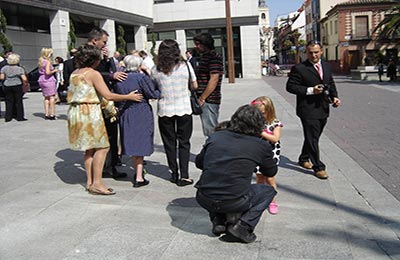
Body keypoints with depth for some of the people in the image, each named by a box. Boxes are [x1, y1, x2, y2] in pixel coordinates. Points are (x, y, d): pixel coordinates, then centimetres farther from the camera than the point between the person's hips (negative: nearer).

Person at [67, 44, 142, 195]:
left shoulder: (74, 74, 14)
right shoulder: (93, 73, -11)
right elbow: (108, 95, -16)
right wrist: (129, 97, -7)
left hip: (75, 112, 9)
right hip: (90, 113, -9)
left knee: (89, 149, 14)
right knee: (102, 147, -3)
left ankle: (90, 181, 17)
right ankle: (97, 183, -4)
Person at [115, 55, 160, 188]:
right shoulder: (142, 77, -12)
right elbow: (153, 94, -11)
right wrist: (160, 91, 8)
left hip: (125, 115, 5)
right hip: (142, 114, -5)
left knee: (131, 143, 14)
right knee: (141, 143, 1)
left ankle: (137, 172, 27)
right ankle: (139, 178, 2)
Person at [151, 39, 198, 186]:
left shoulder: (156, 70, -3)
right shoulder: (185, 66, -4)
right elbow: (195, 86, 5)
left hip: (165, 111, 1)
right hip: (184, 109, -1)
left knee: (169, 143, 12)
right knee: (184, 142, 6)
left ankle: (174, 174, 17)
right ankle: (184, 176, 2)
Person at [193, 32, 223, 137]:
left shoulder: (214, 57, -13)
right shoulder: (204, 57, 18)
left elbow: (214, 80, -19)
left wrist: (202, 98, -17)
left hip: (209, 100, -10)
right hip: (204, 100, 10)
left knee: (210, 130, -7)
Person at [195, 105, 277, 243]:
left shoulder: (215, 137, 6)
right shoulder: (261, 145, -1)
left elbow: (199, 162, 18)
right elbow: (271, 172, 16)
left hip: (203, 199, 4)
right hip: (233, 202, -3)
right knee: (268, 191, 22)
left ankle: (218, 220, 18)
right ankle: (242, 226, 5)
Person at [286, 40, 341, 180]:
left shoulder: (327, 66, 10)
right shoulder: (299, 68, -11)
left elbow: (331, 83, 20)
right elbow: (290, 86, -12)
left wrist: (334, 96, 3)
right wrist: (310, 90, -19)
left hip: (323, 109, 7)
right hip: (308, 109, -7)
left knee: (313, 137, 18)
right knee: (312, 139, -3)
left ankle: (303, 159, 36)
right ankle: (318, 167, 6)